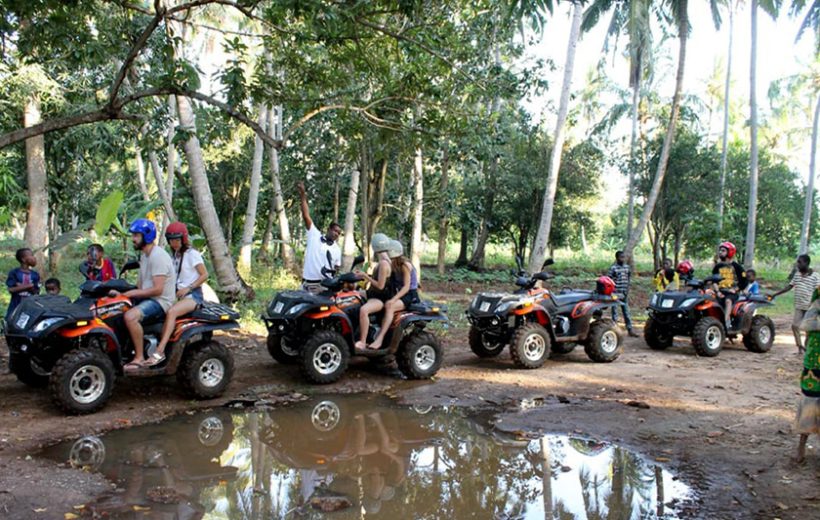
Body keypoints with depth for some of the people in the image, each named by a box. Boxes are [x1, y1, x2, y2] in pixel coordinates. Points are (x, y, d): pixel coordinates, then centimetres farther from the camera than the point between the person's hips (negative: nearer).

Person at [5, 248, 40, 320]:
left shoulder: (35, 275, 5)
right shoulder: (14, 273, -4)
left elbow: (36, 292, -1)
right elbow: (11, 289, -14)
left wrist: (21, 286, -15)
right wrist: (29, 286, -16)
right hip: (15, 308, -2)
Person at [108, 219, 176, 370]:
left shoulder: (158, 256, -18)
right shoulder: (144, 254, 15)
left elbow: (157, 289, -24)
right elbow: (140, 285, 18)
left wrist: (131, 293, -19)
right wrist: (122, 292, 2)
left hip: (160, 301, -11)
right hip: (147, 298, 11)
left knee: (130, 316, -32)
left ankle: (139, 358, -21)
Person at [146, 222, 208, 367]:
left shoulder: (192, 254, -4)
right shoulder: (176, 255, 18)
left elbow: (204, 275, -8)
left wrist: (187, 288, -17)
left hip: (193, 295, -8)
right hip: (178, 294, 8)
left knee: (171, 312, -32)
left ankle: (160, 352, -39)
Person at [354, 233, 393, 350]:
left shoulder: (384, 263, -19)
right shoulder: (384, 261, 11)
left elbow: (380, 286, -21)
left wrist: (365, 276, -15)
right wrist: (364, 275, 11)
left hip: (381, 298, -11)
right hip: (374, 294, 11)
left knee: (363, 310, -37)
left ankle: (362, 342, -33)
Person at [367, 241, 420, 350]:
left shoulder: (405, 265, -13)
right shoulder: (392, 266, 10)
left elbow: (406, 287, -20)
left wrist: (393, 299, -31)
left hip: (410, 296, -9)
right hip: (398, 294, 9)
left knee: (389, 305, -33)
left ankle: (379, 339, -39)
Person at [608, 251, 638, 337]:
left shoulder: (627, 267, 7)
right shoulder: (613, 268, -9)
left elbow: (629, 279, 12)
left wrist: (627, 290, 0)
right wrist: (613, 293, -14)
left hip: (624, 294, 5)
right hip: (615, 294, -5)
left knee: (627, 312, 10)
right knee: (615, 312, 1)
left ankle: (630, 330, 16)